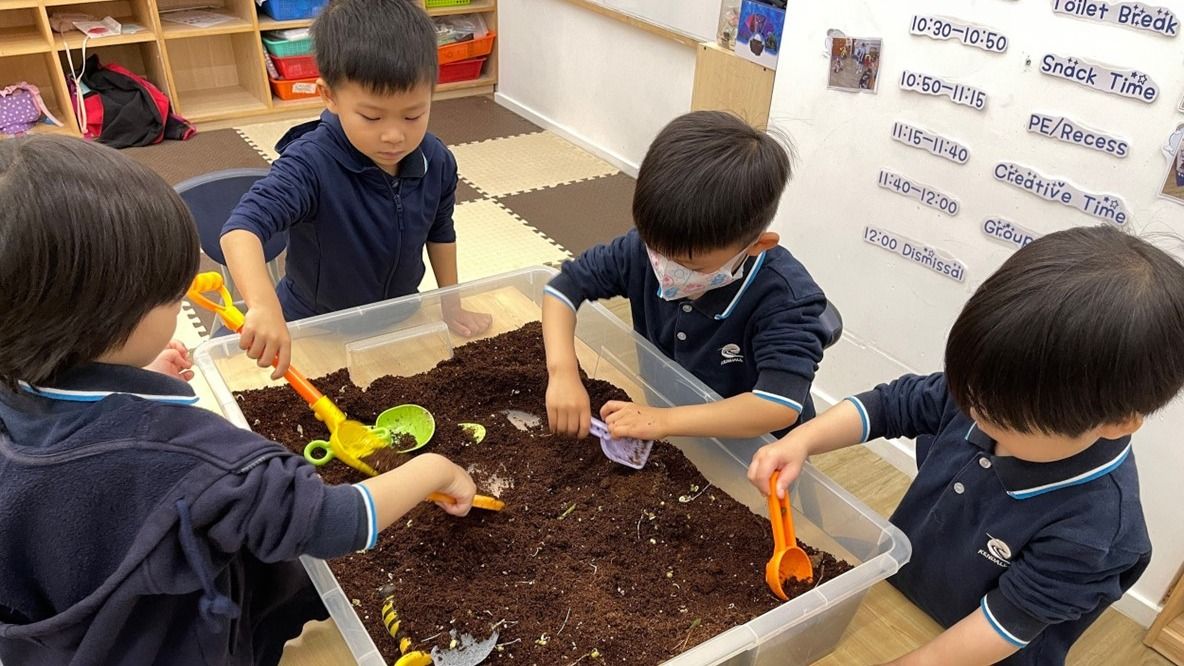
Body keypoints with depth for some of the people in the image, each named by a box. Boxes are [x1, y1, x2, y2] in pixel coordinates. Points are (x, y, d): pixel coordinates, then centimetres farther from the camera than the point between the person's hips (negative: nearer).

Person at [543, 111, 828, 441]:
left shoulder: (785, 297, -26)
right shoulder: (652, 246, -15)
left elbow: (782, 405, -34)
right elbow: (565, 286, -6)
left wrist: (665, 421, -36)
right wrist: (563, 371, -20)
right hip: (663, 406, 3)